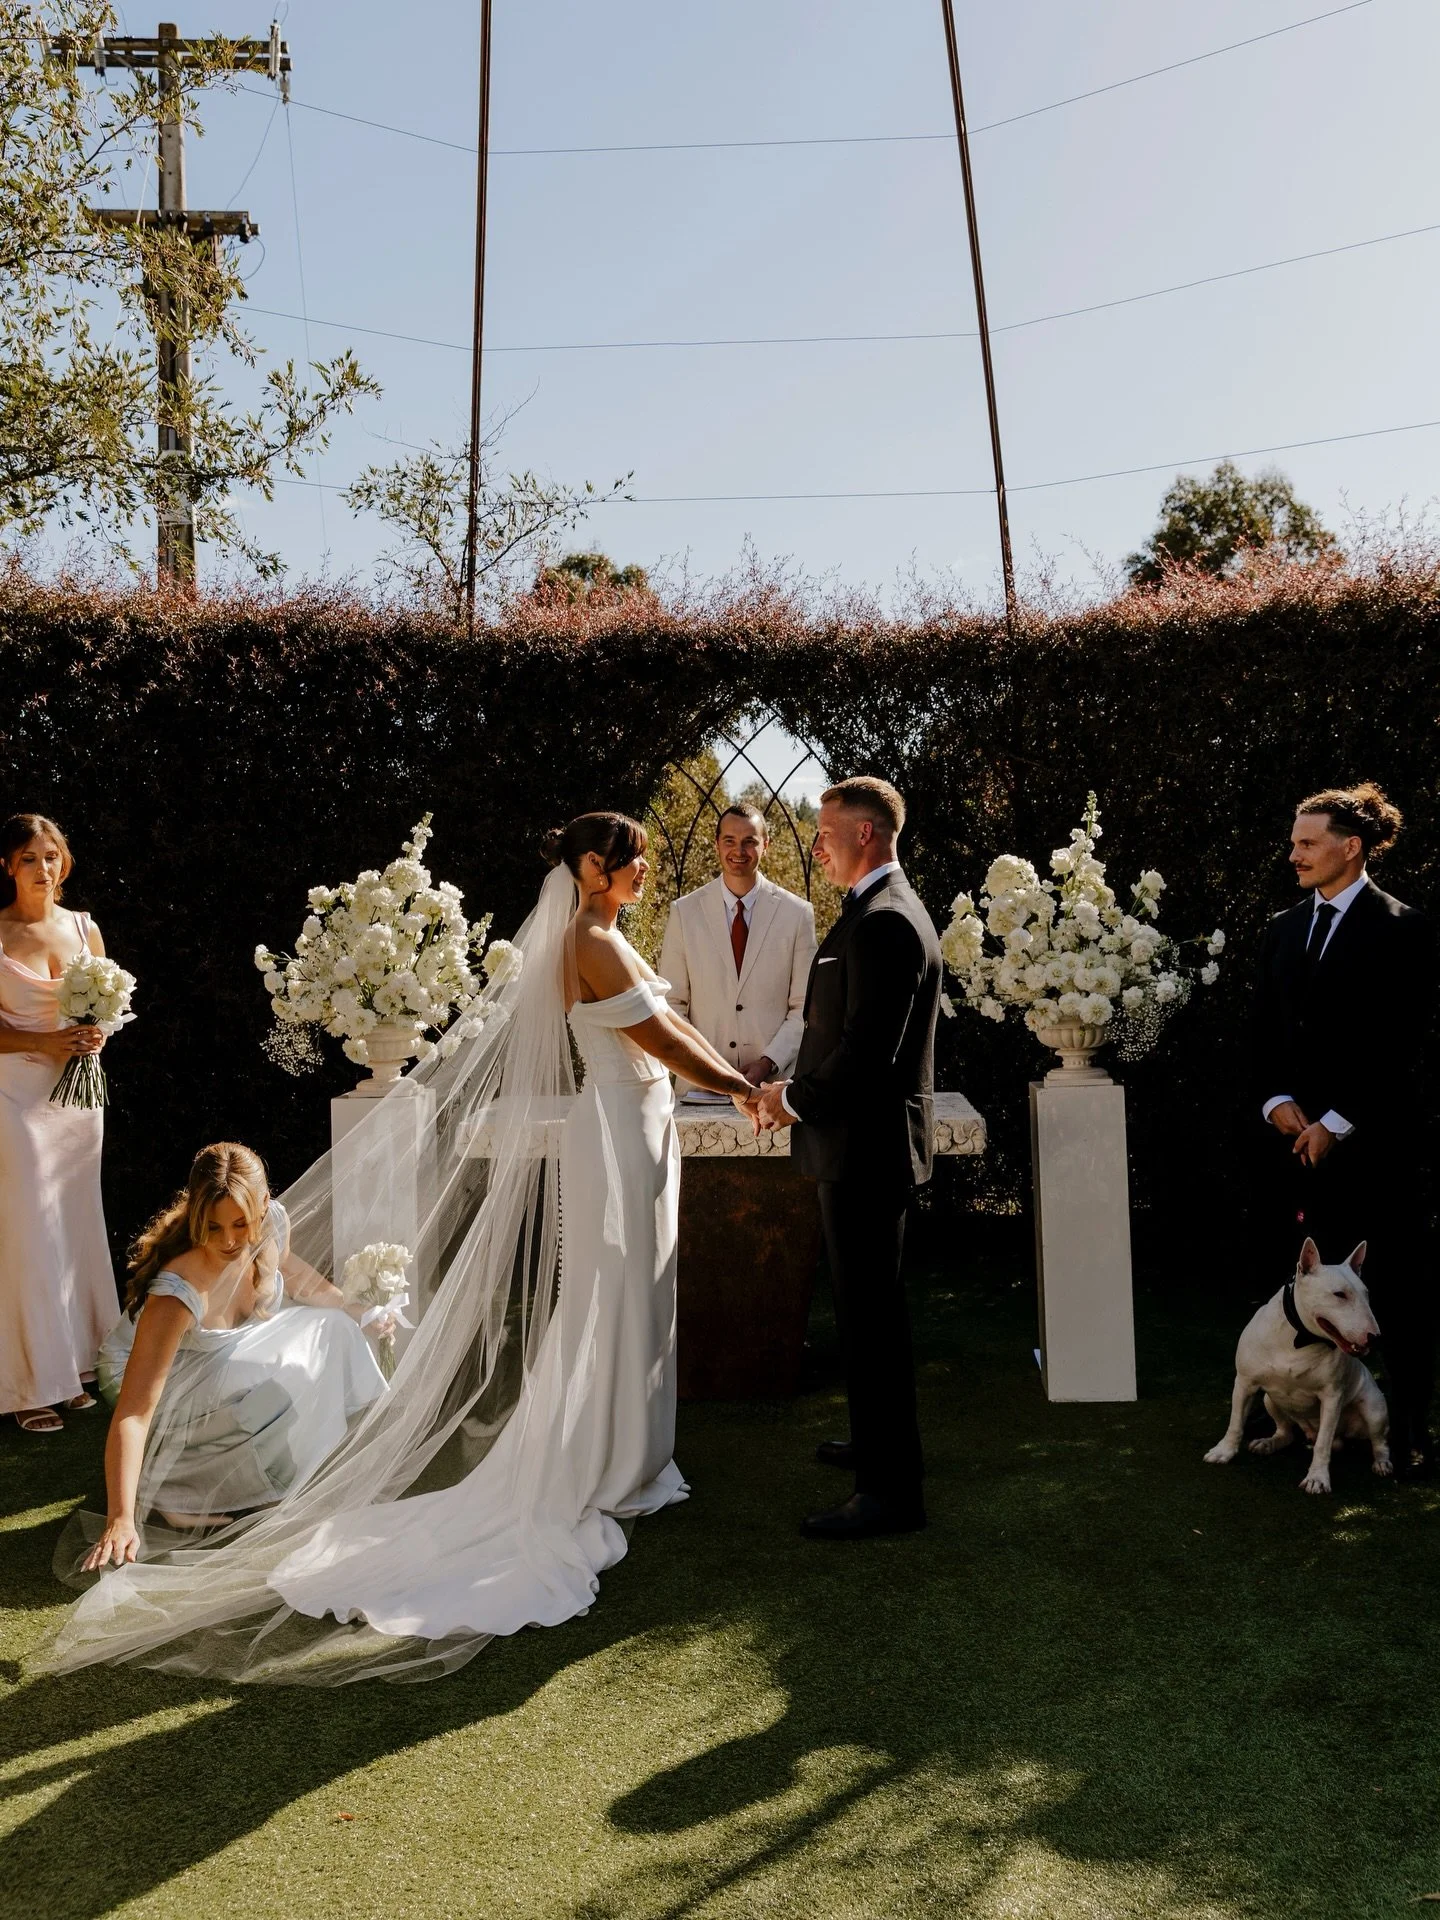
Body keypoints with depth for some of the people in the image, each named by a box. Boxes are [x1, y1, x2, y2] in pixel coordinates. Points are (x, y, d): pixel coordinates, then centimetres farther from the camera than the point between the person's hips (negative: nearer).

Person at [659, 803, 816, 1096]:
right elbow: (671, 1004, 2)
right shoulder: (684, 911, 1)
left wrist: (768, 1062, -12)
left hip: (774, 1080, 0)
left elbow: (804, 1007, -1)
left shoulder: (797, 913, -1)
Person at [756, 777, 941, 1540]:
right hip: (869, 1141, 11)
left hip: (866, 1145, -11)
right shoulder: (888, 911, 14)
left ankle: (891, 1488, 6)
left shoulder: (883, 921, -21)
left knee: (870, 1311, -3)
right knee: (868, 1305, 21)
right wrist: (799, 1084, 10)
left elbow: (866, 1049, -26)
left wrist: (794, 1099, -13)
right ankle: (879, 1441, 37)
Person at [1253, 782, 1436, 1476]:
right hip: (1298, 1135, 5)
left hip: (1376, 1138, -5)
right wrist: (1276, 1101, -3)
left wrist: (1336, 1122, -12)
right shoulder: (1283, 928, 13)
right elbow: (1263, 1030, 13)